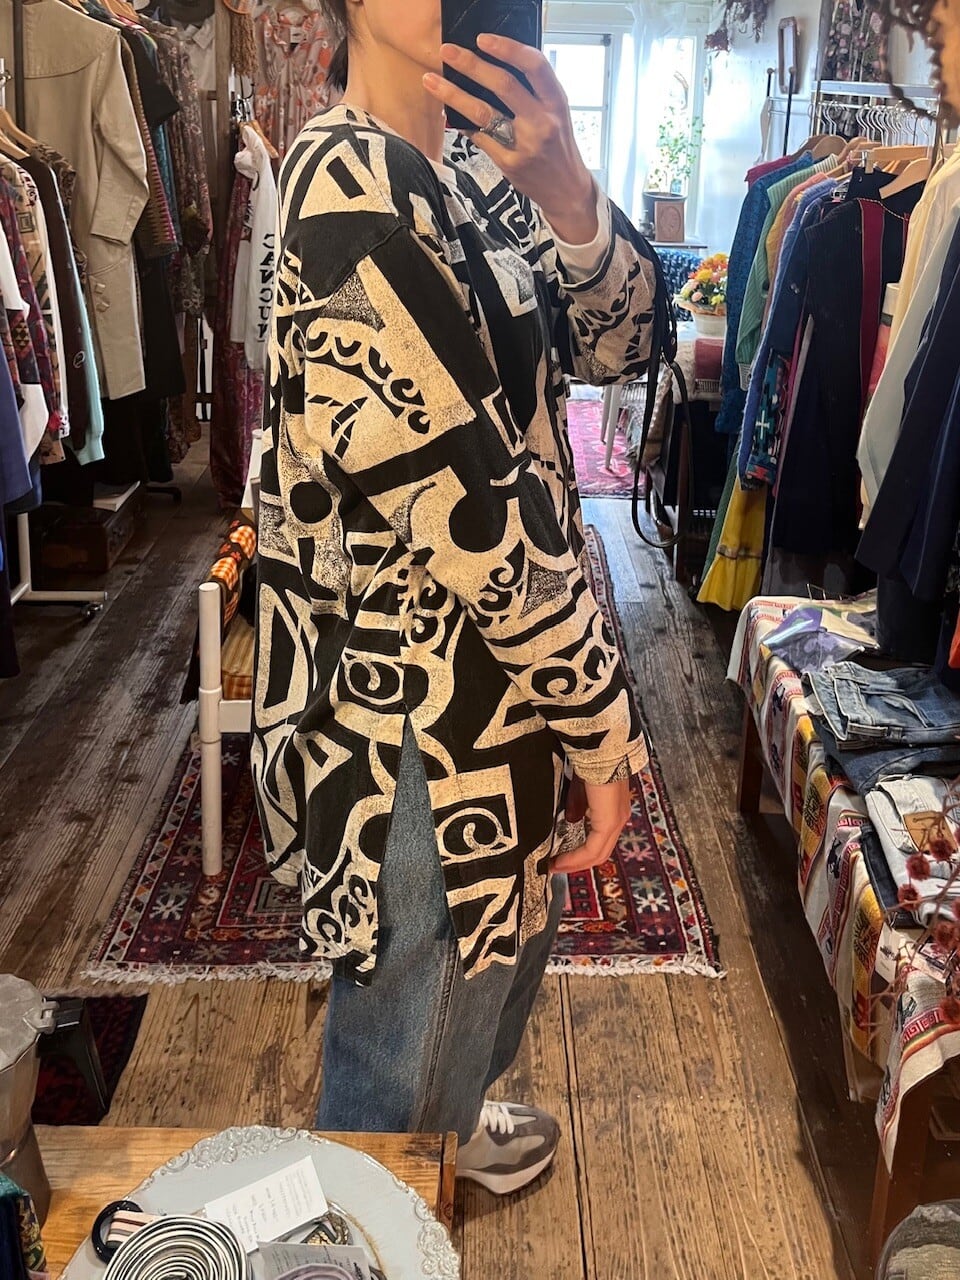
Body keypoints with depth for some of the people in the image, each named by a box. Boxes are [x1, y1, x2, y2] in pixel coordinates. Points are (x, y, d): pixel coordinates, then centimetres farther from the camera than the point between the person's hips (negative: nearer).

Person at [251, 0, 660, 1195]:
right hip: (422, 713, -10)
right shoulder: (354, 184, -22)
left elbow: (614, 341, 1)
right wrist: (600, 722, -16)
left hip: (487, 670, 10)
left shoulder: (467, 171, 8)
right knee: (411, 1045, 12)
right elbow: (472, 505, -25)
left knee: (497, 954, 31)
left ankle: (448, 1123, 58)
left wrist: (561, 184, -18)